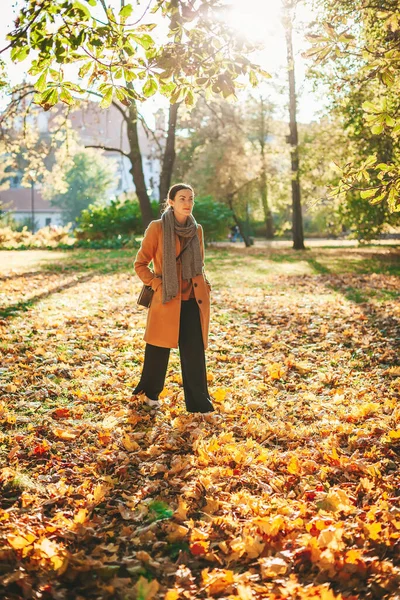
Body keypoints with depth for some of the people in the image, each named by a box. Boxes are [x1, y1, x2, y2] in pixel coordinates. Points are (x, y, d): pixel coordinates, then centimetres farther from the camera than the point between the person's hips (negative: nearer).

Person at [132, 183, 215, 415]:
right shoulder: (157, 228, -7)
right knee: (159, 350, 9)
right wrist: (157, 285, -10)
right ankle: (151, 393, 33)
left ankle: (199, 402, 11)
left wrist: (205, 286, 6)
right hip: (167, 300, -3)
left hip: (194, 301, 4)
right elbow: (140, 264, -1)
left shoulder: (197, 230, 8)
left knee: (195, 352, 3)